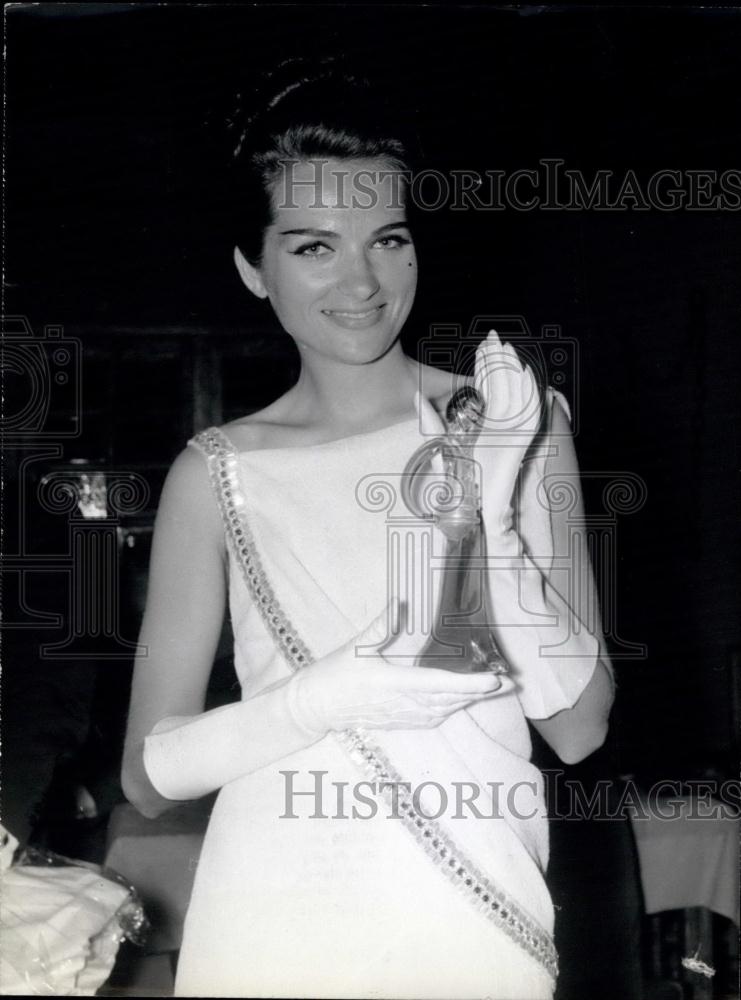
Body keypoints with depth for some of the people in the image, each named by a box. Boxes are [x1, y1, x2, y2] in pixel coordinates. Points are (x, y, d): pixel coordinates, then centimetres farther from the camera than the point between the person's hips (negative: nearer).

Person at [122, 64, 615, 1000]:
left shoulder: (514, 421, -3)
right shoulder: (218, 471, -2)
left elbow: (578, 728, -5)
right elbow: (149, 772, -2)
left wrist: (492, 517, -19)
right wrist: (324, 697, -19)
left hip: (472, 924, 0)